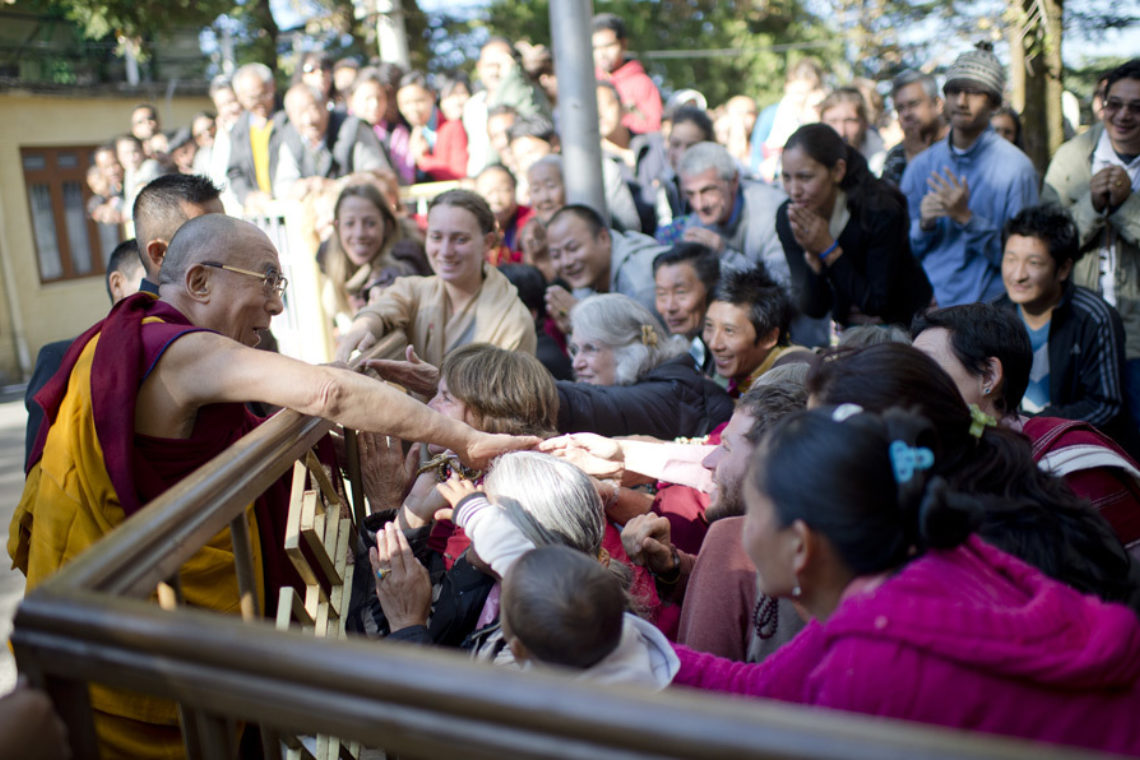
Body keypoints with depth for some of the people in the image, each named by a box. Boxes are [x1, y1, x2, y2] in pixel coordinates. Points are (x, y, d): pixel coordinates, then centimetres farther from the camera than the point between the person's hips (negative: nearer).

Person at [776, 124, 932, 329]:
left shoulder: (882, 210, -19)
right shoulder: (788, 217, -8)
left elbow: (876, 304, -16)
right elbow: (813, 309, -6)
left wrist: (828, 249, -22)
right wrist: (811, 255, -22)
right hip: (847, 331, 4)